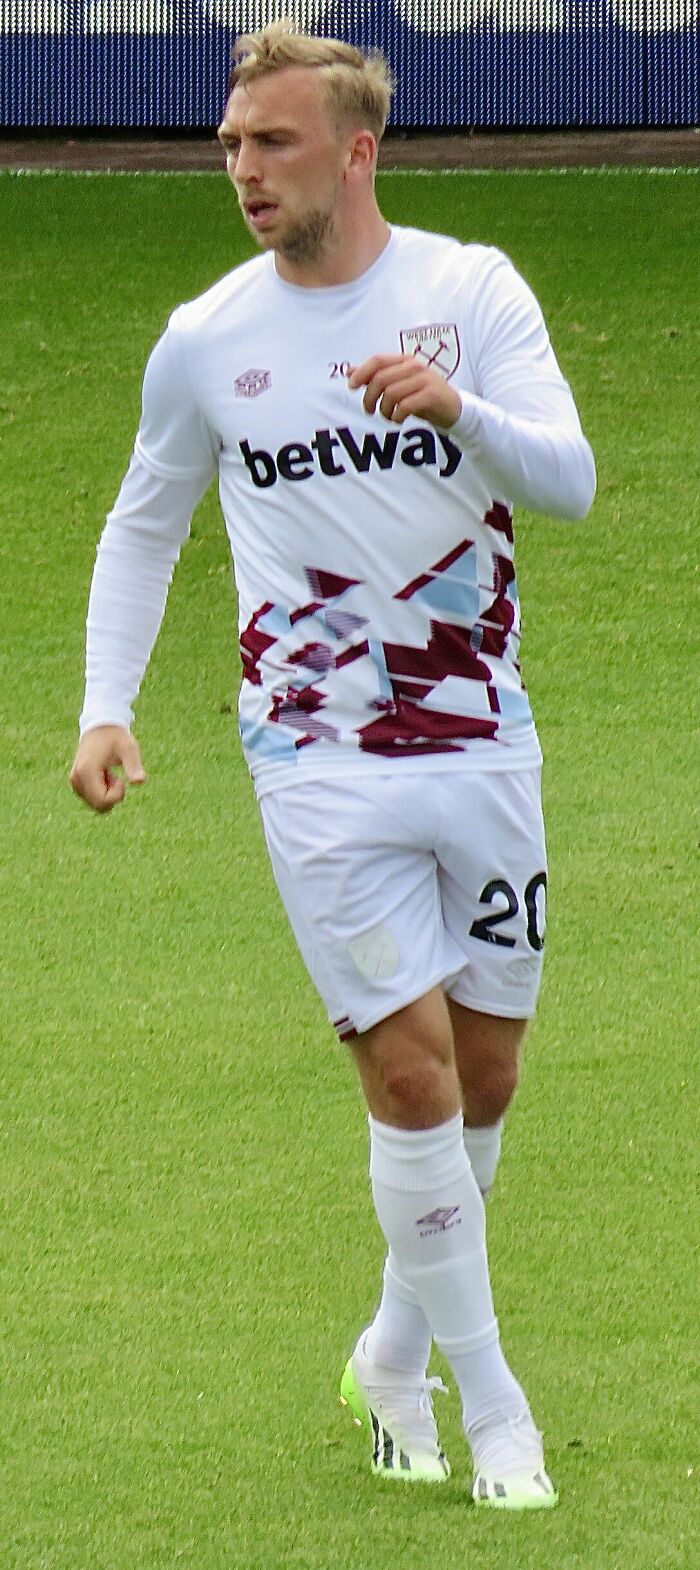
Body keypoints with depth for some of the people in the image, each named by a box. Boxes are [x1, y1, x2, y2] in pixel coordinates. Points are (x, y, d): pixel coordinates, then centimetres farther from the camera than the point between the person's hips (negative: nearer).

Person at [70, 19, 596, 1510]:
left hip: (481, 741, 1)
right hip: (319, 760, -1)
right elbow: (144, 524, 15)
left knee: (484, 1078, 7)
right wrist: (106, 707, 4)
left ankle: (396, 1358, 28)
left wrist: (461, 409, -32)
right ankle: (490, 1403, -1)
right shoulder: (205, 341, 1)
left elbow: (568, 479, -12)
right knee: (412, 1077, -10)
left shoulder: (471, 290, -2)